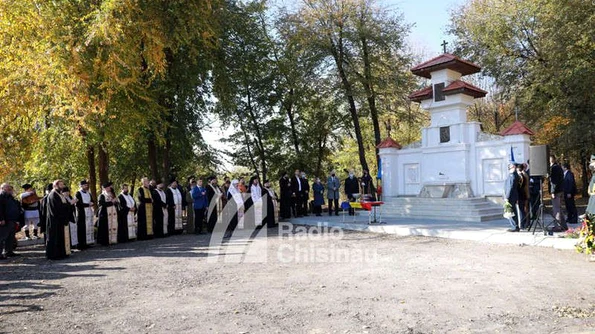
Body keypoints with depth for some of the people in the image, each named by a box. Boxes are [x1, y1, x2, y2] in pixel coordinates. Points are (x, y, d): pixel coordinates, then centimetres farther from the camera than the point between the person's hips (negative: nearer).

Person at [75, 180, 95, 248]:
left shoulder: (89, 194, 17)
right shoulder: (78, 193, -5)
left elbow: (93, 201, 17)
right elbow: (78, 204, -15)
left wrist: (91, 203, -6)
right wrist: (88, 204, -13)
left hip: (89, 213, 7)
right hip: (82, 214, -7)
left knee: (89, 228, 6)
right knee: (82, 229, -7)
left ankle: (88, 242, 11)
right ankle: (82, 244, -5)